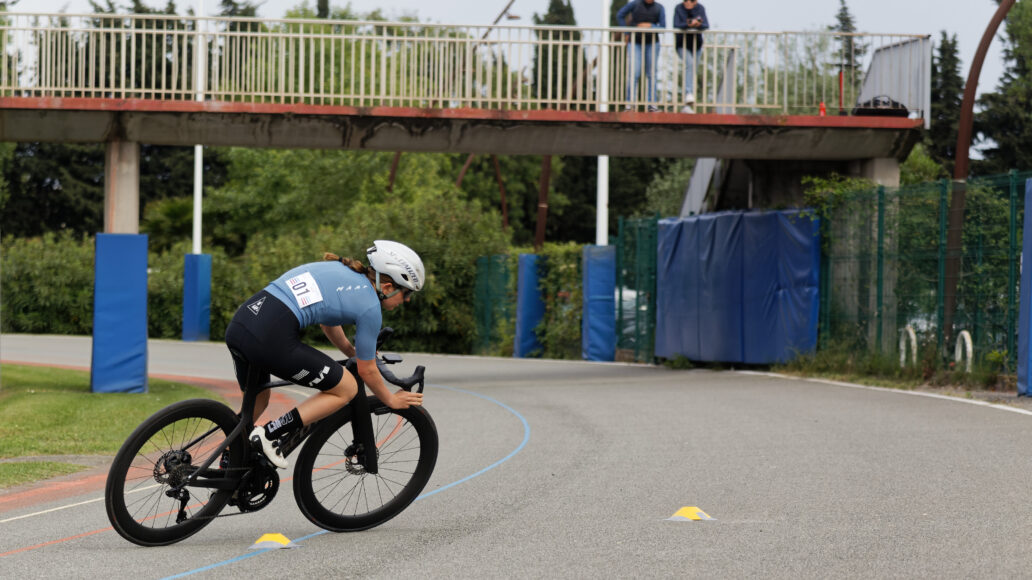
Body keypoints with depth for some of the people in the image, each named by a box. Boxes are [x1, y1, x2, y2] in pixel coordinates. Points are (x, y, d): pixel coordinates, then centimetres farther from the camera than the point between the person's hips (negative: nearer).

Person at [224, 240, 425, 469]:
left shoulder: (339, 269, 23)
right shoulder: (369, 307, 1)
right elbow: (367, 371, 11)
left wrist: (351, 351, 54)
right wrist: (391, 400, 27)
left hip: (238, 325, 8)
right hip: (271, 338, -8)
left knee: (256, 402, 32)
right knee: (347, 389, 8)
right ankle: (269, 434, 2)